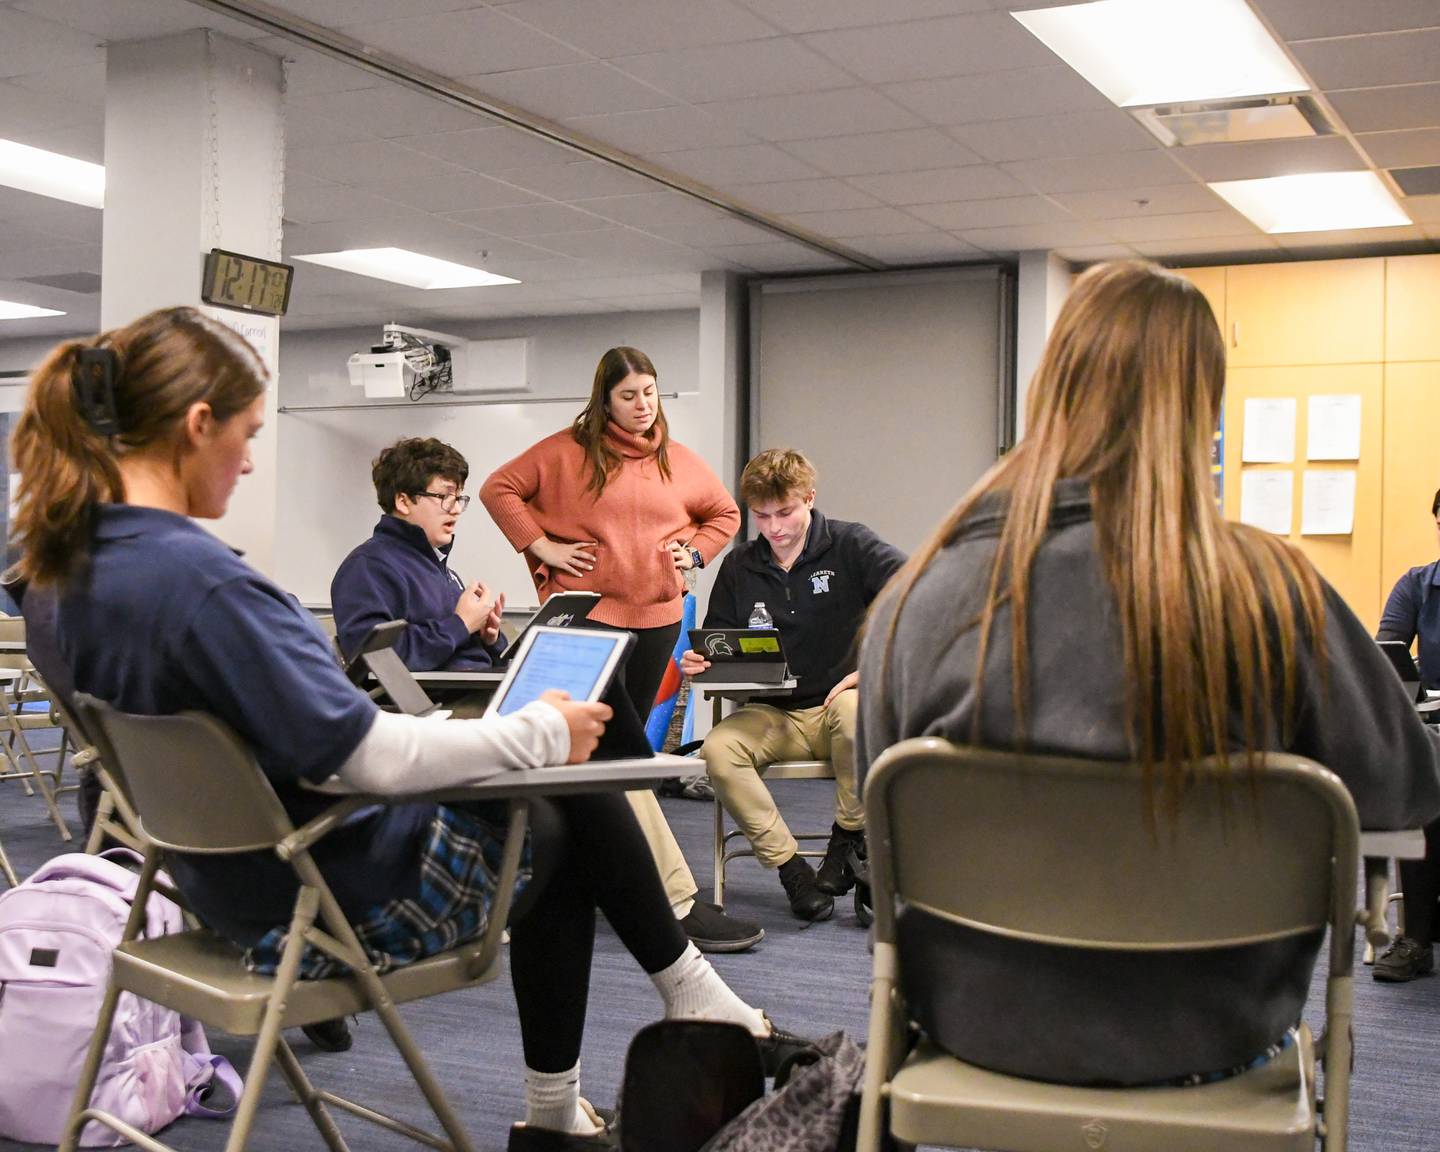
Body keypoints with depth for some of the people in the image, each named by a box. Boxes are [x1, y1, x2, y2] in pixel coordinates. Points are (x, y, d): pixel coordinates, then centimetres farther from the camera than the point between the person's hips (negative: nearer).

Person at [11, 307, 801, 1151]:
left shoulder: (80, 566, -1)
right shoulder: (200, 580, -31)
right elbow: (371, 755, -29)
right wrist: (543, 732, -14)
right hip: (340, 903, -9)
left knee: (560, 826, 22)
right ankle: (695, 1000, 30)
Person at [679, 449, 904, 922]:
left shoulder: (849, 546, -4)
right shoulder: (738, 567, 9)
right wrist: (697, 664, -10)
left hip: (837, 705, -3)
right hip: (772, 715, 3)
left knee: (854, 710, -40)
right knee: (718, 749, -28)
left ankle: (848, 838, -14)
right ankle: (790, 867, -16)